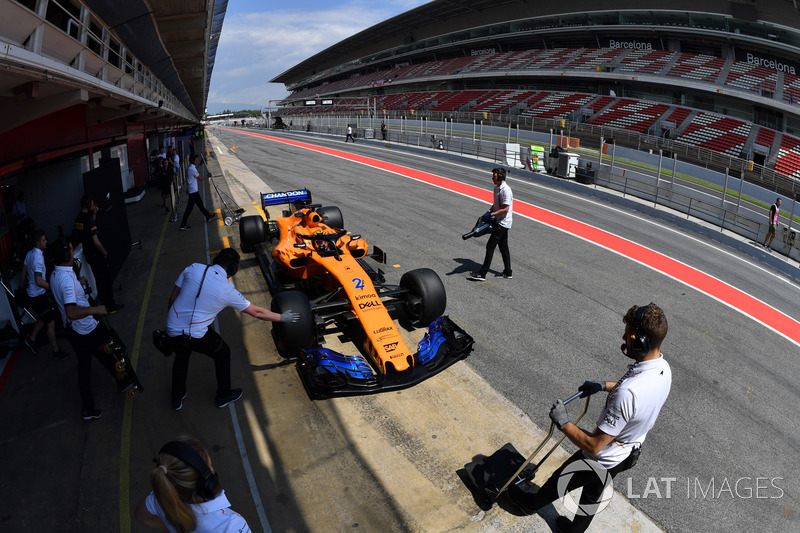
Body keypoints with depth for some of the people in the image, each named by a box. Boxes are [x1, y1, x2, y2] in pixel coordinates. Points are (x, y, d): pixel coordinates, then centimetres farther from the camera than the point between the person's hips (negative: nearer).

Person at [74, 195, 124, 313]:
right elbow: (95, 241, -24)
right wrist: (104, 252, -11)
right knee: (106, 280, 1)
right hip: (96, 254, -9)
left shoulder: (78, 219, 4)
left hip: (88, 254, 9)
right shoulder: (88, 219, -23)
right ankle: (111, 306, 8)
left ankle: (105, 304, 29)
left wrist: (94, 214, 4)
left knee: (99, 280, 19)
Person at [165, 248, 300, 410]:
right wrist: (282, 318, 15)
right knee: (223, 353, 24)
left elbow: (173, 297, 3)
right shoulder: (228, 290, -9)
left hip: (172, 330, 4)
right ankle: (224, 395, 38)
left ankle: (177, 399, 48)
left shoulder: (193, 268, -3)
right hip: (197, 336, -4)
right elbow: (257, 312, 1)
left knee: (181, 357, 34)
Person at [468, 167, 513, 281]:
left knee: (490, 246, -10)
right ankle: (507, 273, 25)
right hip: (498, 222, 10)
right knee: (503, 247, 15)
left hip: (503, 223, -10)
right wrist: (488, 212, 6)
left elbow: (505, 209, -23)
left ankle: (482, 274, -7)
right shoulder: (496, 188, 11)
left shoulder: (506, 190, -20)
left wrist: (491, 214, -21)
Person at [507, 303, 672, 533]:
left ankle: (531, 503, 52)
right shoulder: (663, 368, -15)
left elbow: (594, 445, -34)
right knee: (593, 493, 31)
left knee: (560, 481, 23)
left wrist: (563, 422, -21)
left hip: (601, 460, -7)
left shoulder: (627, 394, -43)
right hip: (627, 454, 7)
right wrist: (605, 385, 7)